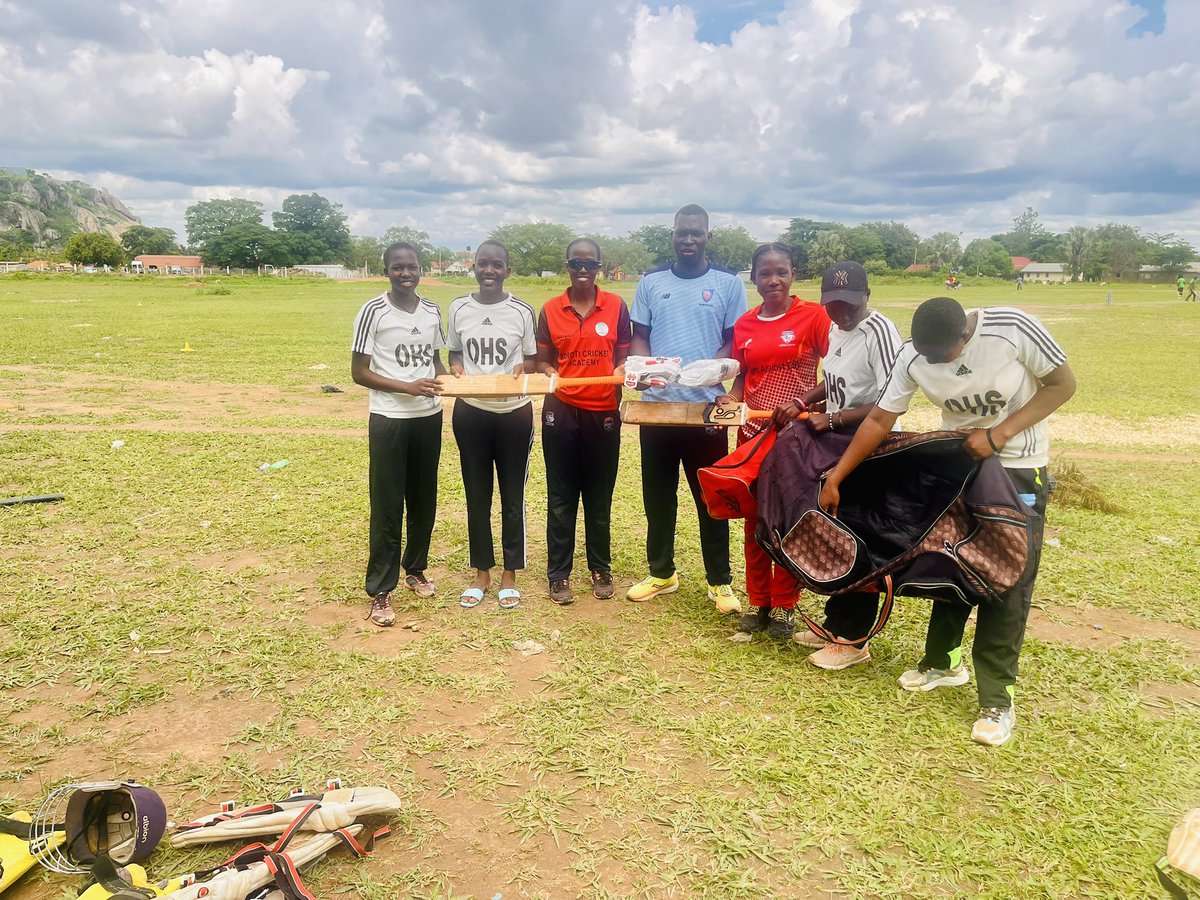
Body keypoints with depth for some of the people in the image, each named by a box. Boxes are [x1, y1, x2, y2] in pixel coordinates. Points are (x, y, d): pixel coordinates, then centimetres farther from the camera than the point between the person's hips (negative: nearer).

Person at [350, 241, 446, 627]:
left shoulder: (433, 312, 6)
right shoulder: (373, 312, -9)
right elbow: (359, 372, -10)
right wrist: (408, 387, -21)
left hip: (429, 417, 5)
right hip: (389, 420, -5)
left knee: (424, 500, 15)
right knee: (387, 507, -1)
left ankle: (415, 569, 34)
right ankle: (380, 591, 9)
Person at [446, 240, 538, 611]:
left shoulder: (522, 312, -4)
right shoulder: (459, 309, 2)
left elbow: (533, 360, 4)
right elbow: (454, 353, 13)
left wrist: (522, 368, -17)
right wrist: (455, 369, -8)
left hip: (514, 413, -2)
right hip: (470, 413, 2)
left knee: (512, 496, 7)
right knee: (476, 495, 10)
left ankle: (510, 574, 22)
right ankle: (482, 573, 25)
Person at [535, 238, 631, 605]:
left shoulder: (616, 306, 1)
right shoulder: (550, 310, 2)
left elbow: (623, 358, 6)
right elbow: (542, 360, 7)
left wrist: (622, 380, -12)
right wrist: (549, 374, -13)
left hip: (603, 413, 0)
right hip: (561, 412, 0)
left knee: (600, 495, 10)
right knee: (561, 496, 6)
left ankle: (601, 568, 25)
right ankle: (558, 573, 17)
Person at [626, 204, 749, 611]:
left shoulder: (729, 283, 2)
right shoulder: (651, 282, 9)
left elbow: (736, 342, 1)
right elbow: (639, 337, 10)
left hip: (706, 406, -2)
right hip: (656, 405, 3)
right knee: (657, 494, 11)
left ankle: (720, 581, 17)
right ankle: (661, 573, 26)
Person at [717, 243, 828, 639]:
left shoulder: (813, 315, -7)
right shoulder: (744, 325, 7)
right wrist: (731, 397, -4)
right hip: (752, 429, 4)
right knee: (753, 518, 9)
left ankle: (784, 605, 18)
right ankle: (757, 601, 22)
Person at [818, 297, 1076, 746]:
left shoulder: (1013, 329, -25)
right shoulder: (913, 356, -15)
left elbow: (1063, 383, -13)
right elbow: (878, 420, -9)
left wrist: (1000, 434, -22)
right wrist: (833, 479, -10)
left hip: (1018, 468, -3)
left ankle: (997, 699, 5)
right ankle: (942, 661, 31)